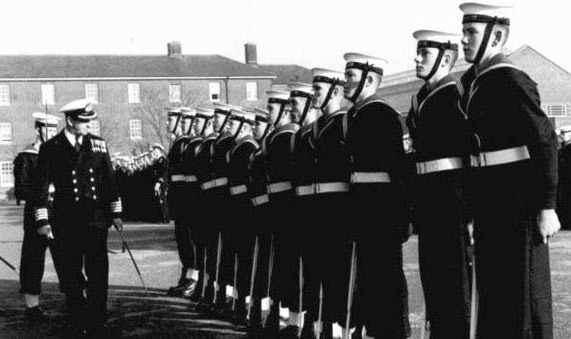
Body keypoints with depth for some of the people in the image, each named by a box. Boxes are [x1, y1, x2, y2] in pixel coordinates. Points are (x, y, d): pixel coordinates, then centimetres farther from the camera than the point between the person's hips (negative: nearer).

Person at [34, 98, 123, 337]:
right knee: (71, 273, 7)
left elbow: (110, 181, 11)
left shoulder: (98, 145, 7)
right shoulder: (50, 149, -2)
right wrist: (42, 220, -5)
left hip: (96, 218, 2)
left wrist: (116, 213, 9)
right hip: (67, 221, -2)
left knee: (98, 272, -2)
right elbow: (42, 186, -1)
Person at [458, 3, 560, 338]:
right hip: (488, 204, 8)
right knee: (492, 291, 16)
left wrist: (546, 207, -19)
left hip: (517, 203, -8)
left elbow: (546, 142, -17)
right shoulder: (473, 82, 12)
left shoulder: (511, 81, -14)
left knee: (525, 294, 0)